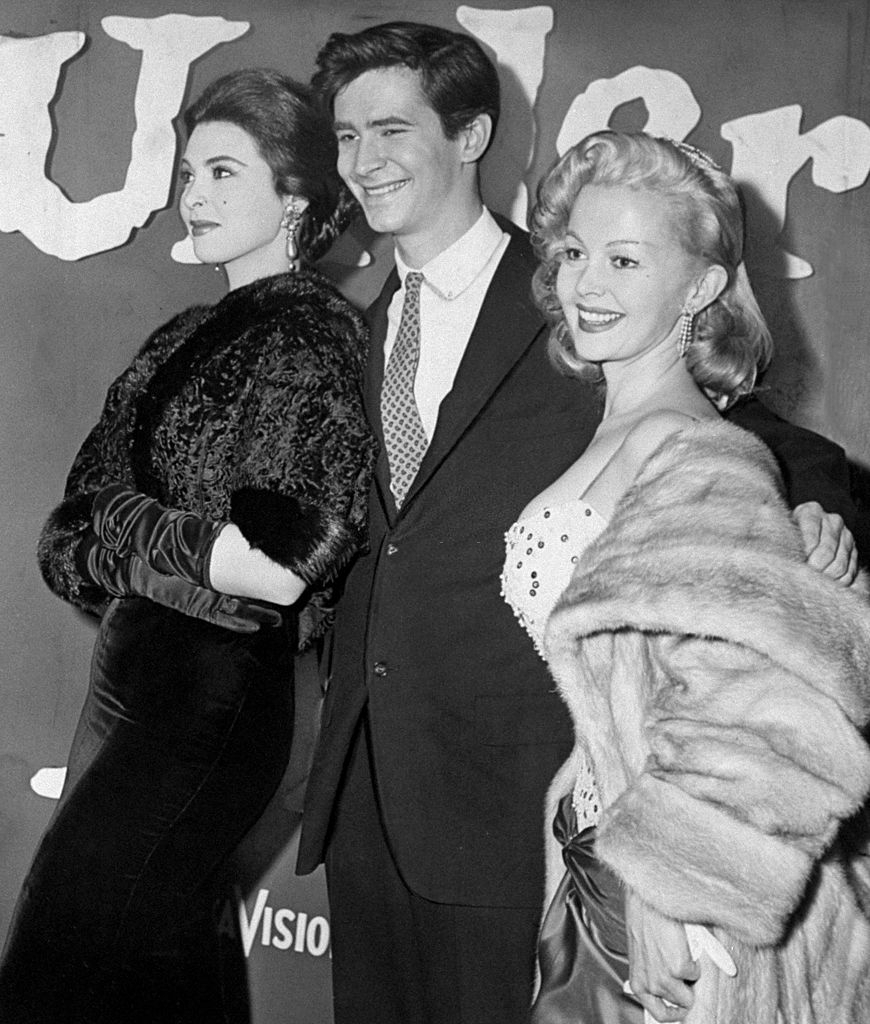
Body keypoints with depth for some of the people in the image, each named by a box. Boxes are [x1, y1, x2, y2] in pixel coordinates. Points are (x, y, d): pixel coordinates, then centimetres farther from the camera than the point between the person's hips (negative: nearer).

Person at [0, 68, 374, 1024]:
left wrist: (130, 537, -11)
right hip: (126, 671, 8)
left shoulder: (312, 334, -11)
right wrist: (190, 547, -9)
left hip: (215, 689, -8)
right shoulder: (184, 338, 13)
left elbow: (281, 558, -21)